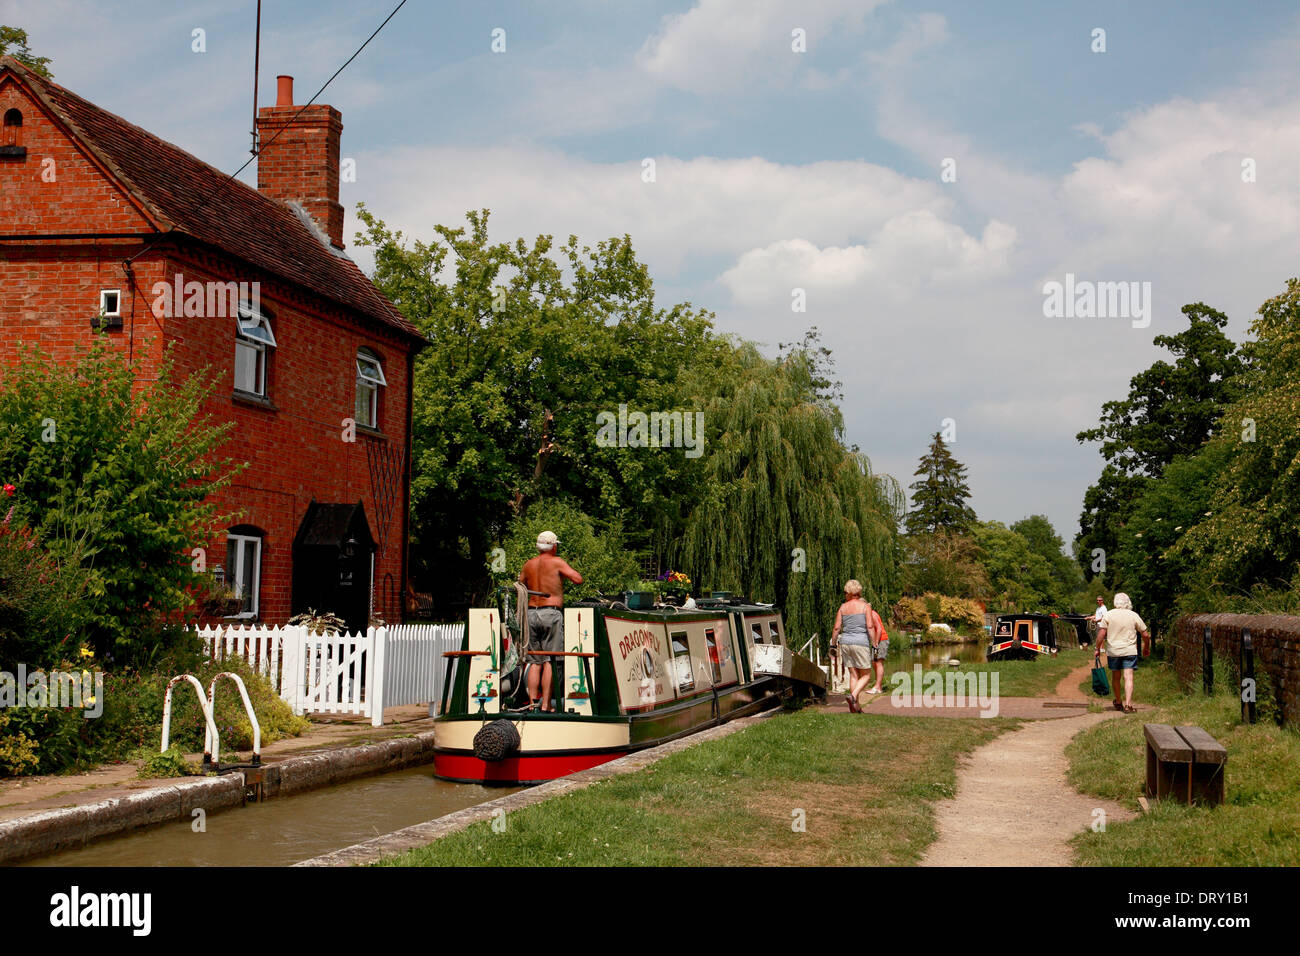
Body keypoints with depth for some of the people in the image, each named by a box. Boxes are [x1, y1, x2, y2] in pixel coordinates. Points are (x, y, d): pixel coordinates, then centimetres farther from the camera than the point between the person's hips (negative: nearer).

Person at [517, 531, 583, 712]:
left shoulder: (528, 565, 12)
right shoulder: (557, 562, -4)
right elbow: (578, 579, -10)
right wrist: (567, 571, 9)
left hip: (531, 613, 5)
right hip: (551, 613, -5)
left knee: (535, 661, 9)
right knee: (550, 661, -3)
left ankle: (532, 702, 2)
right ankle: (546, 705, -6)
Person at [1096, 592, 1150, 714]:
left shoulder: (1108, 615, -2)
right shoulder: (1134, 615, -1)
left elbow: (1101, 634, -7)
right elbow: (1145, 635, 3)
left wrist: (1097, 649, 4)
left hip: (1113, 651, 1)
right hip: (1129, 651, -1)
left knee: (1115, 677, 15)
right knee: (1128, 677, -5)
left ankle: (1118, 703, 30)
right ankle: (1128, 705, -15)